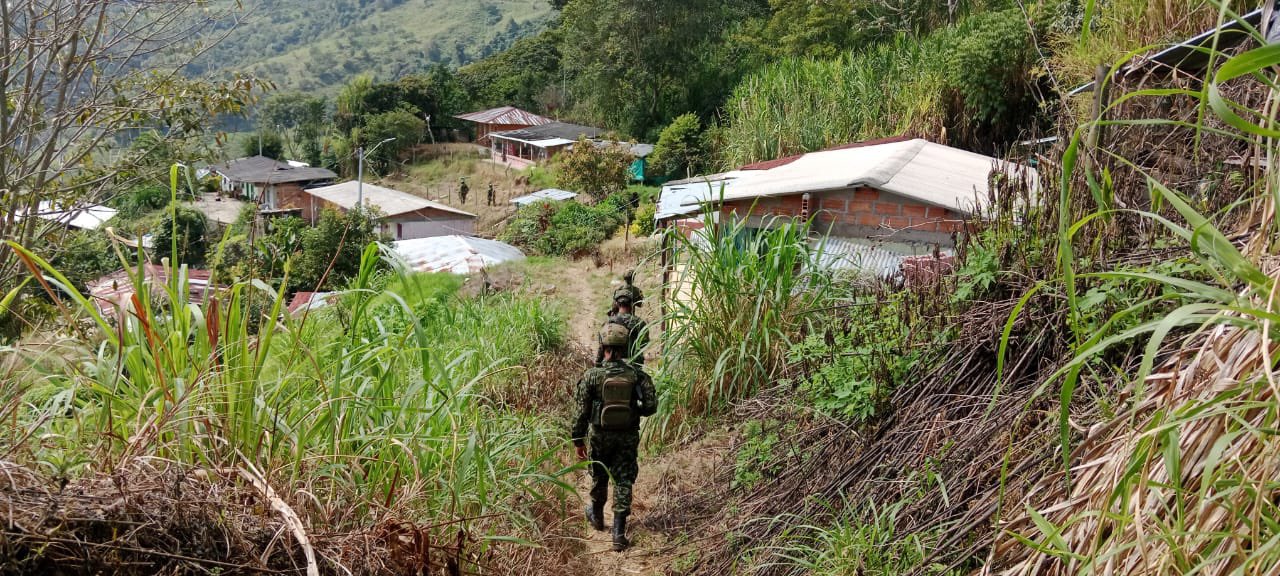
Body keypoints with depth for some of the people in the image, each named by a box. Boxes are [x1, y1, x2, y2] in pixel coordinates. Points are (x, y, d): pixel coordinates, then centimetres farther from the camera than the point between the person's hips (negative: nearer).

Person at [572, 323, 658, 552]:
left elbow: (581, 410, -10)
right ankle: (619, 534, 2)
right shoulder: (637, 374, -10)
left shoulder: (592, 375, -14)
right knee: (624, 482, 7)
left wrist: (578, 440, 0)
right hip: (628, 437, 0)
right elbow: (651, 406, -8)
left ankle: (597, 516, 44)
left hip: (600, 435, 0)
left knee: (599, 477, 22)